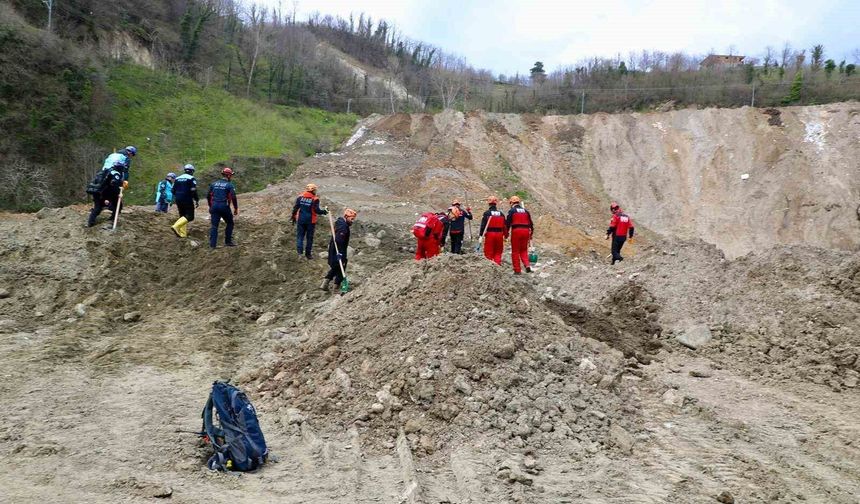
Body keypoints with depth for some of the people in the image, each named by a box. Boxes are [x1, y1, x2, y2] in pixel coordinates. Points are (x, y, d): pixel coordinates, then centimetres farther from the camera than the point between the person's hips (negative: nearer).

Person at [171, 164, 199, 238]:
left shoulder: (177, 178, 13)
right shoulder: (191, 179, -7)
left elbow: (173, 190, 16)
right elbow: (194, 191, -15)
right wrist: (197, 201, -8)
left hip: (178, 201, 7)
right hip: (187, 201, -7)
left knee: (183, 215, 15)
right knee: (190, 216, -4)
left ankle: (182, 233, 8)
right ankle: (176, 226, -22)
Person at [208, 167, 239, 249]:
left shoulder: (214, 184, 11)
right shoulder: (230, 185, -3)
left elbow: (209, 196, 14)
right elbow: (233, 198, -11)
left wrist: (211, 206, 25)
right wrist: (236, 208, -1)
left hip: (214, 206, 4)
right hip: (224, 207, -4)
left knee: (214, 226, 5)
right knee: (230, 223, 15)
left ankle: (212, 244, 1)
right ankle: (228, 241, 14)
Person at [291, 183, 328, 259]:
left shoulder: (300, 197, -1)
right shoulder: (315, 199, -14)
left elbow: (295, 207, 1)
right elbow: (317, 210, -16)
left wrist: (293, 216, 13)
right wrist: (324, 211, 2)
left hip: (301, 220, 3)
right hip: (310, 221, -3)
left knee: (300, 236, 11)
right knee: (309, 237, 11)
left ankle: (300, 251, -1)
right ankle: (308, 253, 18)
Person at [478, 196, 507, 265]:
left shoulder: (486, 213, -4)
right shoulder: (501, 214, 8)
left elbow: (483, 225, -9)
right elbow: (505, 225, 13)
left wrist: (481, 235, -9)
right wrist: (506, 235, 22)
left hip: (489, 234, -3)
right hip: (499, 234, 3)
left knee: (489, 253, 3)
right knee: (498, 253, 11)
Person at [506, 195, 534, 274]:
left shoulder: (511, 211, 0)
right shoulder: (526, 211, 15)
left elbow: (508, 223, -4)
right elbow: (531, 224, 17)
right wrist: (531, 234, 25)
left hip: (516, 231, -4)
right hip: (525, 231, 4)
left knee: (515, 251, 5)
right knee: (523, 250, 16)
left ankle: (517, 270, 4)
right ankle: (527, 265, -5)